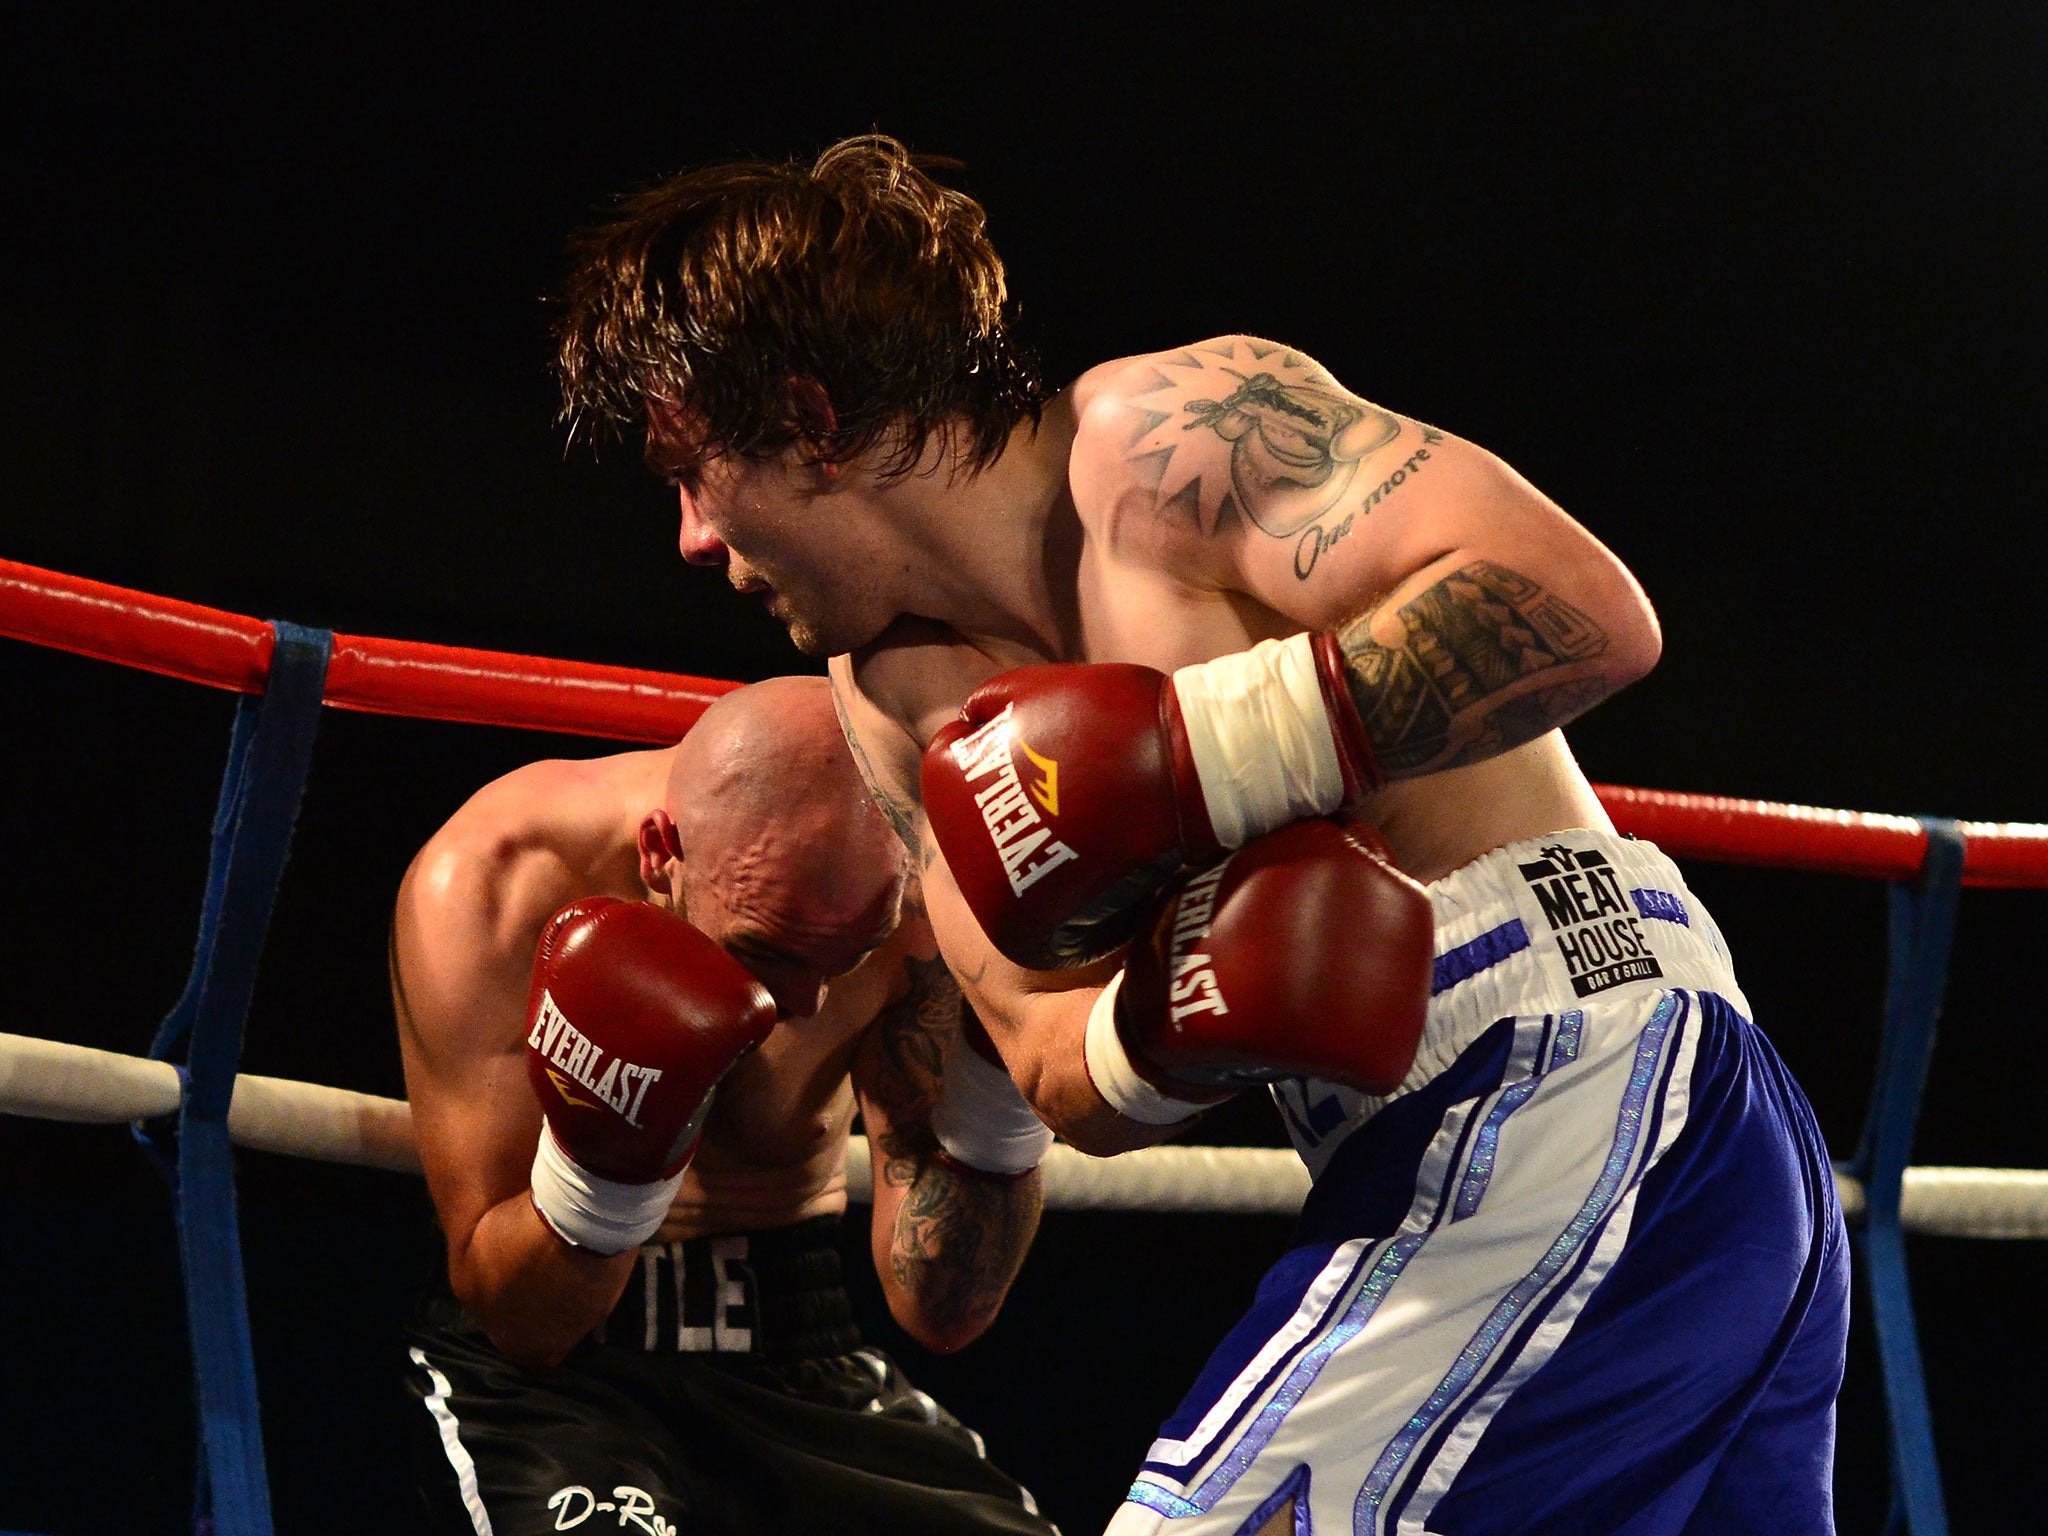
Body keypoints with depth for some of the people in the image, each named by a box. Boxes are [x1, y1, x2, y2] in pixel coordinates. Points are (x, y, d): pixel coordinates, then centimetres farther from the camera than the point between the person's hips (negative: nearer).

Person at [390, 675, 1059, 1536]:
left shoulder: (896, 899, -11)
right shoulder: (482, 887, -18)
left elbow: (941, 1309, -8)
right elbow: (520, 1326, -15)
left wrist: (1002, 1069, -22)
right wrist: (606, 1169, -35)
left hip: (802, 1361, 3)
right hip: (551, 1386, -2)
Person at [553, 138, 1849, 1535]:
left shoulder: (1164, 434, -12)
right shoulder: (896, 700, 13)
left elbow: (1587, 610, -23)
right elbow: (1067, 1085, 8)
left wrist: (1204, 749, -25)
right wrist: (1167, 1022, -15)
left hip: (1573, 1079, -10)